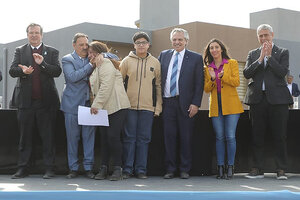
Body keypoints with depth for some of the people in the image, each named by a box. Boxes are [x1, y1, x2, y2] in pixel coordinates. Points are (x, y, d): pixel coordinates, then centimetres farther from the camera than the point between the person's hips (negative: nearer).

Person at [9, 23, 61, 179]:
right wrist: (22, 71, -21)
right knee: (25, 136, 6)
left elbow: (57, 71, -4)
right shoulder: (20, 51, 11)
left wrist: (42, 63, -18)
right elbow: (12, 71, 1)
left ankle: (49, 169, 7)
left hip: (46, 101, -1)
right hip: (26, 101, 2)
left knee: (48, 137, 1)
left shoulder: (52, 52, 8)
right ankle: (23, 168, 13)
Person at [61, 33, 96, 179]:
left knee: (89, 137, 3)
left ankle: (89, 167, 10)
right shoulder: (67, 60, 2)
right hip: (73, 105, -3)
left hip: (89, 104, 3)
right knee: (72, 138, 3)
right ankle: (73, 168, 13)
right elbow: (72, 76, -13)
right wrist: (91, 66, -13)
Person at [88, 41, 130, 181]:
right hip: (103, 108, 9)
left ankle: (117, 169, -3)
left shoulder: (106, 63, -6)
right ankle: (103, 169, 8)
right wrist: (95, 104, 9)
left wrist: (96, 104, -18)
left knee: (113, 136, -11)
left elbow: (106, 86, -17)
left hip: (116, 106, -9)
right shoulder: (97, 67, 23)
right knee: (104, 138, 6)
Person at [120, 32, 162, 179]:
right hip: (129, 106, -1)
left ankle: (141, 169, 9)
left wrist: (158, 106, 5)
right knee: (129, 138, 2)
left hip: (148, 107, 1)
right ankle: (127, 168, 8)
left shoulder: (155, 63, 9)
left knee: (144, 139, 3)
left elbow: (158, 86, 11)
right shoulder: (127, 61, 5)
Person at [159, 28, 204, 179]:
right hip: (167, 102, 2)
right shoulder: (163, 55, 13)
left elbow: (199, 83, 0)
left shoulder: (196, 58, 4)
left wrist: (196, 104, -8)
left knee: (185, 138, 3)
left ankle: (184, 169, 13)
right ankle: (170, 169, 12)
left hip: (185, 103, -2)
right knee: (169, 136, 4)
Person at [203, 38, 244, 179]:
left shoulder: (232, 63, 6)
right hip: (215, 106, 3)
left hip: (231, 105, -2)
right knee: (219, 137, 2)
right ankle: (220, 168, 7)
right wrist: (212, 79, -11)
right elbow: (206, 89, 8)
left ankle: (230, 167, 2)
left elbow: (236, 82, -5)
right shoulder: (207, 68, 13)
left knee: (230, 136, -7)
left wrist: (223, 76, -19)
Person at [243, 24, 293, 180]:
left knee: (279, 136, -1)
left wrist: (269, 56, -8)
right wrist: (260, 58, -8)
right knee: (257, 136, 4)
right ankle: (257, 169, 11)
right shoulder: (253, 54, 15)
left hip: (277, 98, -3)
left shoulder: (282, 52, 7)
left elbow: (282, 72, -8)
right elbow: (246, 73, 0)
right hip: (257, 98, 3)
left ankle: (281, 169, 5)